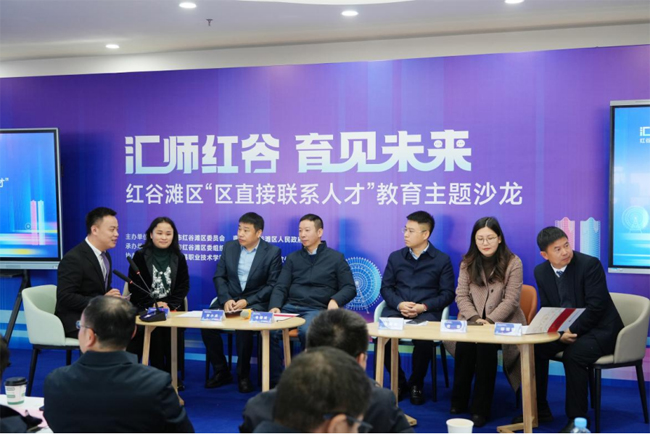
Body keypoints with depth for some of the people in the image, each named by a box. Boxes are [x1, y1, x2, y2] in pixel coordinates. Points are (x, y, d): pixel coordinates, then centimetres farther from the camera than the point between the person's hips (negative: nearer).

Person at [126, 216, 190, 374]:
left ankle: (171, 374, -11)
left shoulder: (179, 258, 9)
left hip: (171, 307, 2)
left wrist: (170, 305, -11)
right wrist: (153, 305, -13)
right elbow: (134, 285, -1)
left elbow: (184, 286, 5)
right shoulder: (140, 256, 3)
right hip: (145, 308, -1)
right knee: (154, 329, -29)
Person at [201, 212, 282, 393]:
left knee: (243, 326, -34)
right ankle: (221, 372, -6)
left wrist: (247, 301, -17)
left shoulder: (273, 252, -4)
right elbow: (219, 277, 6)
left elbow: (273, 285, -8)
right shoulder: (229, 247, 8)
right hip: (229, 299, 4)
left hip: (255, 303, -4)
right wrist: (226, 299, -12)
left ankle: (243, 375, -12)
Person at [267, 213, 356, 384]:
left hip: (317, 310, -3)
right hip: (290, 307, 3)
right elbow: (280, 287, 10)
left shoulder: (336, 258, 9)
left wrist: (335, 300, -17)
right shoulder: (292, 258, 17)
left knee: (307, 331, -37)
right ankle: (275, 380, -15)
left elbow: (350, 288, 4)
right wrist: (275, 306, -11)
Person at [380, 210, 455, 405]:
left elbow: (447, 294, 1)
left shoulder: (442, 260, 7)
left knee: (423, 339, -35)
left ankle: (416, 384, -7)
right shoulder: (395, 257, 16)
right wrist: (399, 304, -11)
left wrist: (423, 307, -14)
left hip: (426, 313, -2)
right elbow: (386, 287, 11)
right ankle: (399, 382, -6)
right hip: (396, 310, 3)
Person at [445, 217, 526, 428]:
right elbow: (461, 295, 3)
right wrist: (475, 318, -15)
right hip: (472, 321, 2)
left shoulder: (513, 263, -4)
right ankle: (459, 402, -12)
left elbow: (511, 300, -9)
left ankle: (480, 408, -20)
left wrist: (489, 320, -22)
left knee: (487, 346, -32)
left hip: (503, 322, -2)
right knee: (464, 344, -30)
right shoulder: (467, 262, 8)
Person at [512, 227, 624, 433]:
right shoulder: (541, 271, 0)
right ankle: (539, 410, 1)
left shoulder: (590, 264, -18)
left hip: (599, 328, -6)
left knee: (573, 355, -32)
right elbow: (546, 309, 3)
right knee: (533, 348, -14)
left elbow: (596, 306, -21)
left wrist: (572, 330, -25)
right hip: (564, 328, 6)